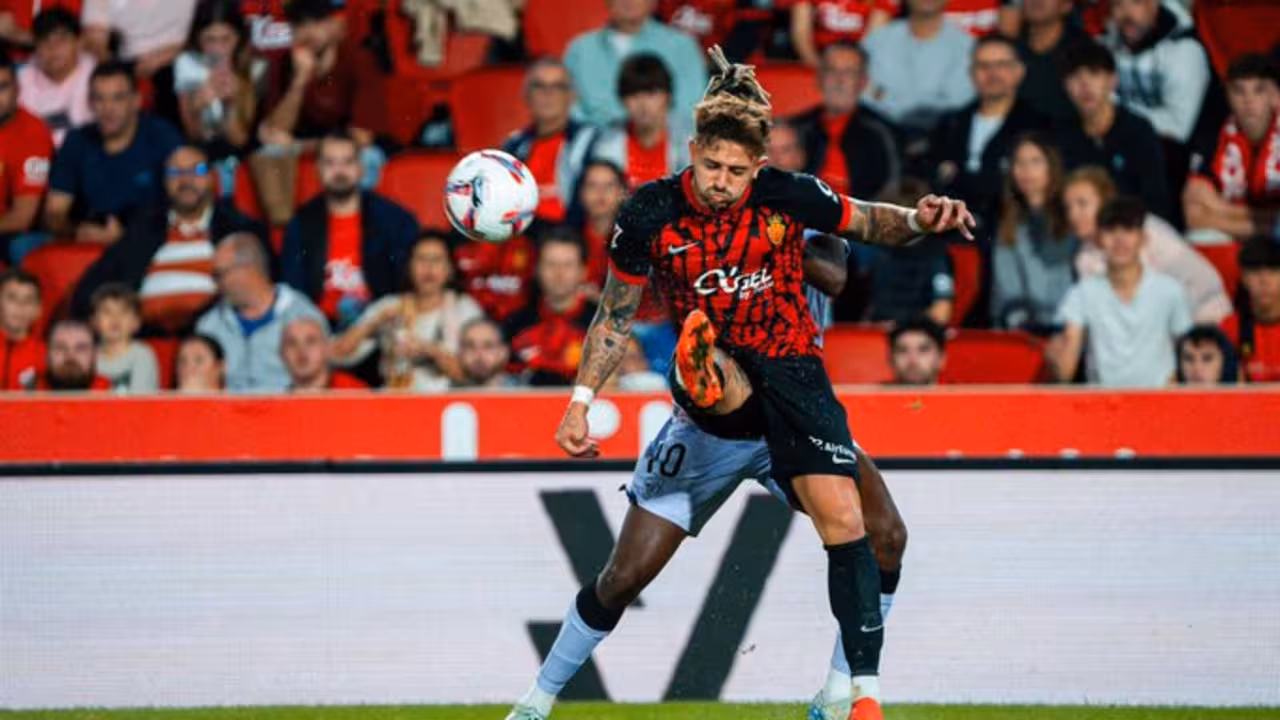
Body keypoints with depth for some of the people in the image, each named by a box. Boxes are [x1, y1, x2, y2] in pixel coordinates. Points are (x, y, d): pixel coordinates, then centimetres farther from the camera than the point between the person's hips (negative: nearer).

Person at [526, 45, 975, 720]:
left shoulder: (787, 195, -6)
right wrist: (580, 403, -4)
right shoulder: (652, 213, -7)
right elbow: (614, 316, 4)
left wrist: (919, 220, -12)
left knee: (843, 523, -16)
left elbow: (871, 223, 10)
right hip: (710, 397, 2)